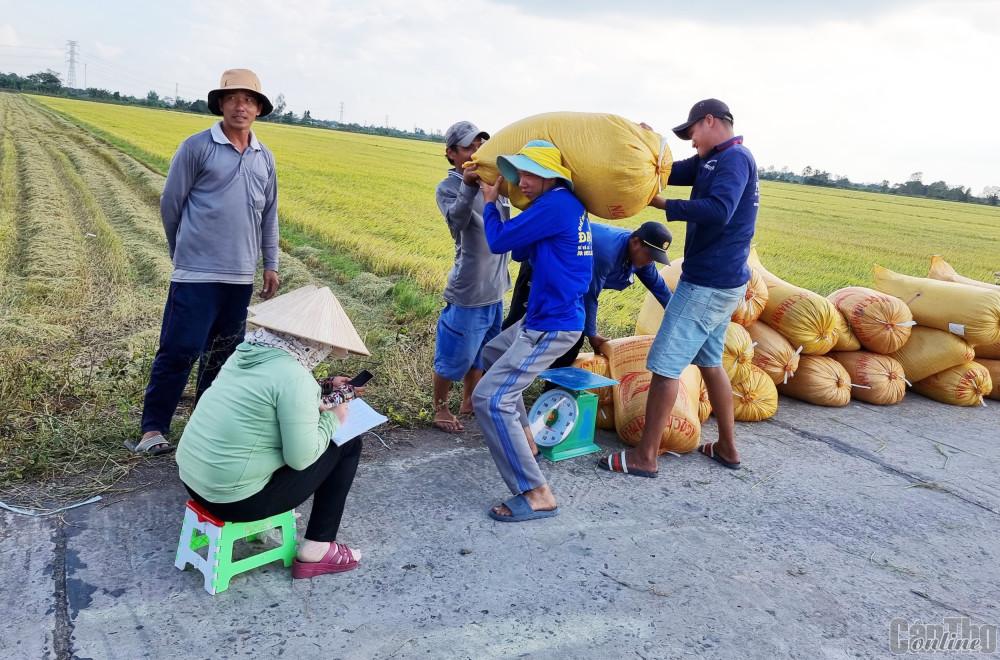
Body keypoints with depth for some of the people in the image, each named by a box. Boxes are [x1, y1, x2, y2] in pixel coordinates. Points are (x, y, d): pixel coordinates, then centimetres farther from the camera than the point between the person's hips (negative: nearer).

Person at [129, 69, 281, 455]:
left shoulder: (265, 158, 12)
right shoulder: (197, 147, -4)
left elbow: (269, 215, 18)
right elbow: (170, 202, 3)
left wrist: (271, 264, 16)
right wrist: (184, 252, 11)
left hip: (241, 276, 5)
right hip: (197, 273, -5)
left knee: (223, 352, 14)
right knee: (179, 350, -6)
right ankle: (153, 429, 6)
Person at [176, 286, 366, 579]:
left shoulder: (248, 352, 4)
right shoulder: (294, 376, -21)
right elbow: (301, 458, -18)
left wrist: (321, 394, 14)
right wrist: (332, 417, -3)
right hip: (236, 497, -8)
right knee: (347, 445, 4)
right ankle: (317, 551, 11)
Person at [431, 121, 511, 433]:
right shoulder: (448, 188, -10)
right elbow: (457, 221, -29)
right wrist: (468, 186, -46)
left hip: (495, 289, 6)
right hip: (468, 291, -6)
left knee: (481, 352, 21)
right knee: (454, 355, 6)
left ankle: (468, 401, 40)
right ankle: (440, 409, 26)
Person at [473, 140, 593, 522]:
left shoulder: (556, 204, -20)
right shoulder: (567, 205, 10)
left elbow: (499, 241, -15)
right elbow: (521, 251, 18)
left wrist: (490, 202, 3)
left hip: (552, 326, -11)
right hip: (541, 318, 11)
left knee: (490, 399, -15)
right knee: (492, 355, 32)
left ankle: (537, 494, -11)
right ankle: (522, 437, 39)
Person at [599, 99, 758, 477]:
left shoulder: (735, 157, -14)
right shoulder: (713, 161, 16)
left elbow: (718, 210, -29)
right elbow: (667, 173, 12)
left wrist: (663, 205, -22)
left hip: (707, 283, -10)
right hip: (722, 281, 10)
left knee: (665, 364, -6)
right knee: (709, 362, 18)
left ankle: (645, 457, 2)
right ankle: (727, 447, 29)